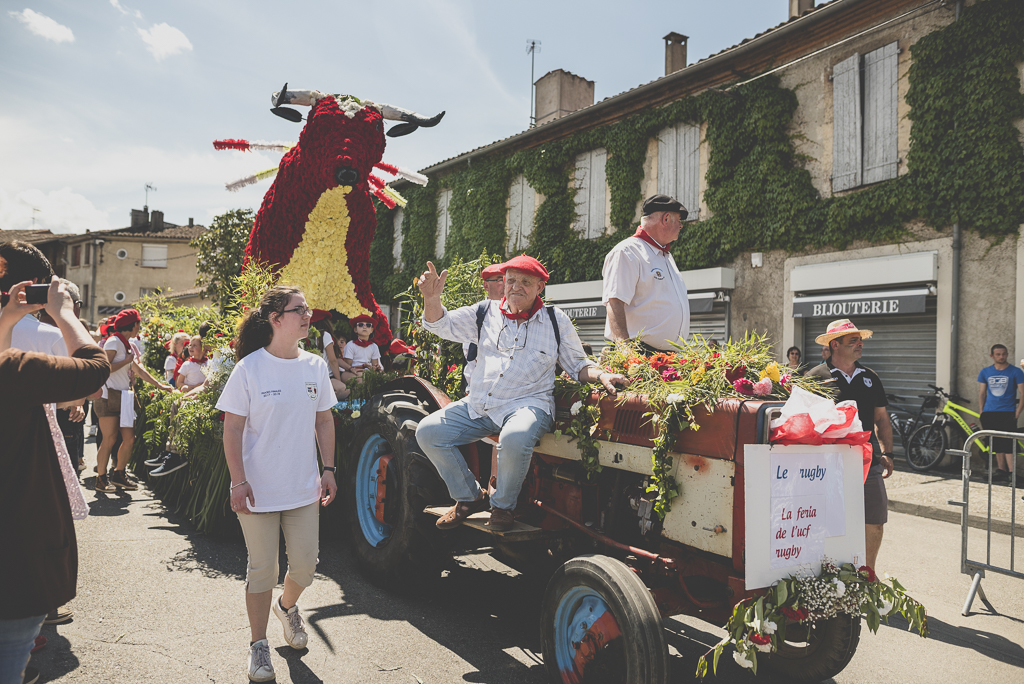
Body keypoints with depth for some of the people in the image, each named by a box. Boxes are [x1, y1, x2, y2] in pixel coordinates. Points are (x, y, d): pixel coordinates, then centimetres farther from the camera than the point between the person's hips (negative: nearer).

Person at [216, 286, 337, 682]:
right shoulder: (249, 367, -11)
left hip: (304, 488, 4)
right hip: (258, 489, -4)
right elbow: (232, 428, -9)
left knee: (306, 563, 11)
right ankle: (258, 644, 26)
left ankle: (287, 606, 43)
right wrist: (238, 481, -14)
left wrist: (328, 469, 4)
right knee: (262, 569, 6)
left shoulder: (315, 366, 1)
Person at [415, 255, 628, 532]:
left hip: (528, 403, -4)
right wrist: (432, 298, -13)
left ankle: (503, 506, -8)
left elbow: (578, 365, 13)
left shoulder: (556, 320, 8)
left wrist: (601, 376, -8)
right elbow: (441, 324, 9)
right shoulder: (486, 314, 12)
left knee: (515, 438, -37)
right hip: (478, 405, 4)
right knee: (428, 431, -11)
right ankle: (469, 497, 9)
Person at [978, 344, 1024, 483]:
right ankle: (1001, 470, 13)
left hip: (1007, 413, -3)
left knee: (1008, 443, -10)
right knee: (996, 444, 7)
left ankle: (1011, 472, -8)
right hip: (989, 413, 3)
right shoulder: (985, 372, 9)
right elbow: (982, 393, 13)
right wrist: (981, 414, 6)